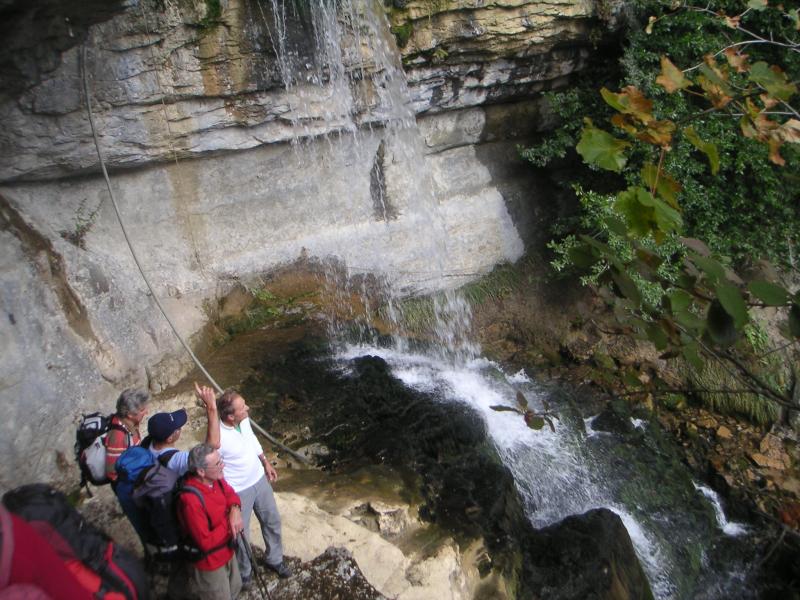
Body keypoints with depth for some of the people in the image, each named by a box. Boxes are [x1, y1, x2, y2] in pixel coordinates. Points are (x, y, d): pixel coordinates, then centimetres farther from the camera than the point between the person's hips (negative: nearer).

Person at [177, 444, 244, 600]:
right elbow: (206, 543, -31)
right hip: (210, 563, -8)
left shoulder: (215, 478, -14)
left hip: (227, 551, 8)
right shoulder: (191, 501, -36)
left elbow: (230, 494, 4)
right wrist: (229, 523, -22)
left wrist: (235, 509, -16)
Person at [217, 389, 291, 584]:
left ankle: (275, 559, 49)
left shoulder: (244, 419, -16)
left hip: (260, 480, 6)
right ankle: (244, 572, 46)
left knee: (272, 521, 23)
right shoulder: (218, 439, -35)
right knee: (241, 535, 17)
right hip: (238, 492, -6)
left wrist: (265, 463, 16)